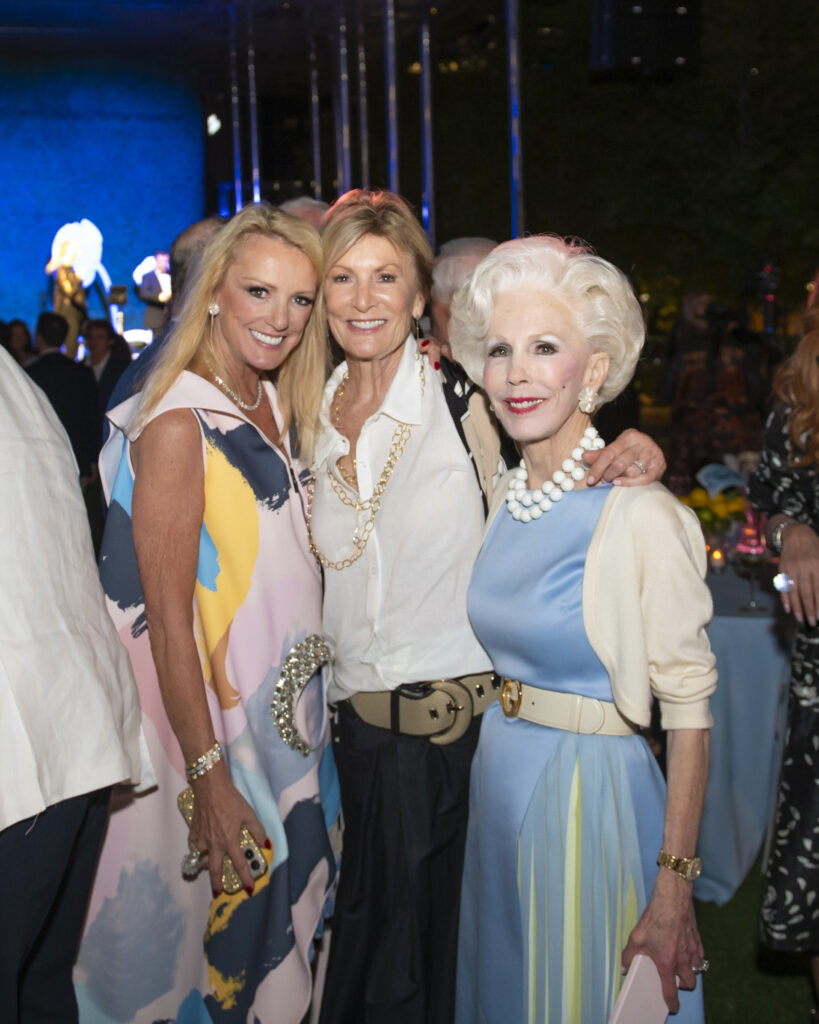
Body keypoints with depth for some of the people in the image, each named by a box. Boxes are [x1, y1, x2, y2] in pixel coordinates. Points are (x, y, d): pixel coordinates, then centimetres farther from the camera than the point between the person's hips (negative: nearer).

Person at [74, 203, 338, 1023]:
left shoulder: (277, 409, 5)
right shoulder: (179, 422, -20)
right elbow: (167, 617, -21)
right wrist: (210, 781, -22)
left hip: (285, 717, 8)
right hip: (209, 725, -8)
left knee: (279, 915, 21)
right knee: (223, 920, 9)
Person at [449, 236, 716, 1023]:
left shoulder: (638, 515, -20)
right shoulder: (506, 496, 2)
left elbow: (688, 708, -19)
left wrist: (674, 889, -19)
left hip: (590, 796, -6)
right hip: (499, 780, 7)